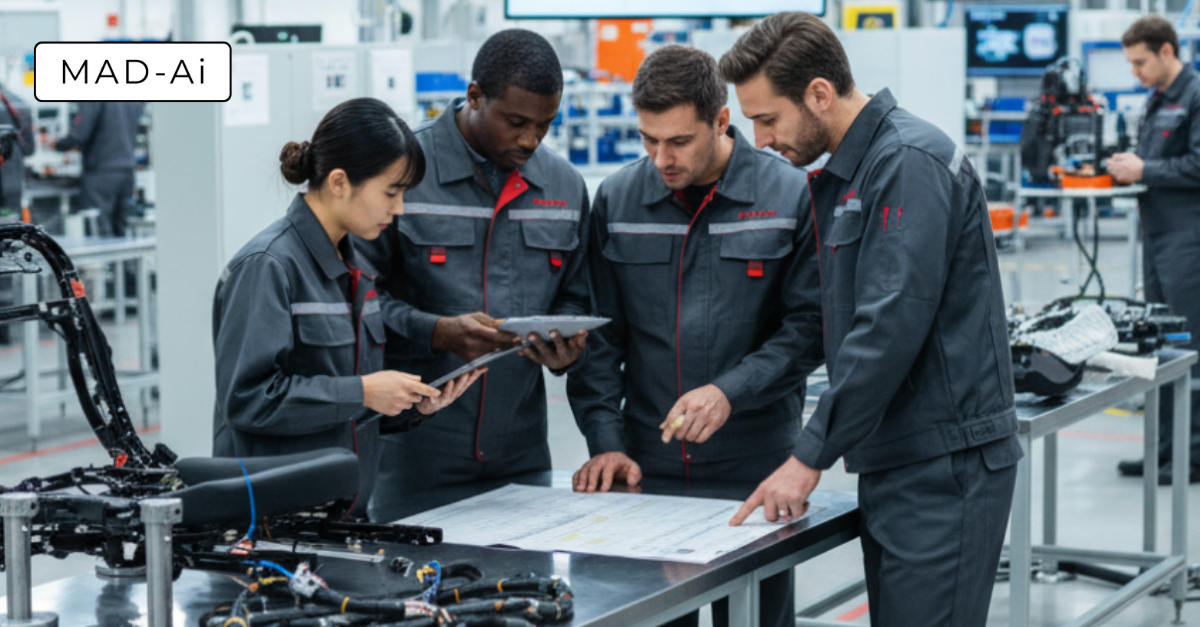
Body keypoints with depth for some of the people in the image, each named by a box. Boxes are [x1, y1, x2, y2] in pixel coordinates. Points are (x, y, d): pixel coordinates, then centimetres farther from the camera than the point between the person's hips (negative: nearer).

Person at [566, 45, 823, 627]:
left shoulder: (790, 196, -5)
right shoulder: (616, 200, 4)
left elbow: (808, 324, -5)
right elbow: (599, 335, 6)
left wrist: (731, 392, -17)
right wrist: (605, 440, -4)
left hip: (756, 468, -2)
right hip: (648, 469, 2)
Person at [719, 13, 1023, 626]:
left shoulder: (910, 163, -15)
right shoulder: (844, 173, 16)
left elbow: (891, 326, -22)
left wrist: (810, 456, -18)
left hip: (944, 461, -10)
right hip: (893, 460, 10)